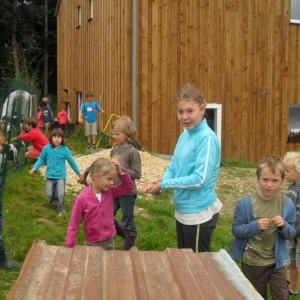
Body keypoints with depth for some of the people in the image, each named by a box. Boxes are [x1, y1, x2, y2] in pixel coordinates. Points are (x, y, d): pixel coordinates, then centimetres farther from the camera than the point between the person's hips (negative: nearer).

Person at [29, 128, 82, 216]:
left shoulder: (65, 149, -12)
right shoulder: (47, 148, -9)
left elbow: (71, 161, -1)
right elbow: (41, 159, 4)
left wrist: (79, 173, 7)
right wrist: (34, 168, -6)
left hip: (61, 176, -2)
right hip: (50, 176, 2)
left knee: (60, 195, -7)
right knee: (49, 194, 9)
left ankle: (61, 209, 18)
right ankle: (54, 196, 45)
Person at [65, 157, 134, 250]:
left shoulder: (110, 192, -4)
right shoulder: (82, 199, -18)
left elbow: (129, 187, 0)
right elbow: (73, 225, -13)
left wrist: (120, 172, -14)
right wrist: (70, 248, -12)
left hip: (109, 241, 5)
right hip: (93, 244, -5)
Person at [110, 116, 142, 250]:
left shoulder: (132, 152, -15)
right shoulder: (114, 150, 5)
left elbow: (137, 174, -19)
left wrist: (121, 168, -25)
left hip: (127, 193, -7)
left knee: (128, 222, 6)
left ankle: (127, 250, 22)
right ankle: (128, 236, 33)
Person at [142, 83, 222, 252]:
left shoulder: (207, 138, -20)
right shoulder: (184, 135, 5)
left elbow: (200, 179, -26)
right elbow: (174, 166, 11)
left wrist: (164, 185, -19)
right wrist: (161, 181, -10)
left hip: (199, 213, -8)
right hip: (183, 209, 8)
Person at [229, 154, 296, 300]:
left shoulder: (287, 204, -8)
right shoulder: (246, 203, -16)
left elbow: (291, 234, -2)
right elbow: (236, 230, -13)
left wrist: (284, 226, -24)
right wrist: (255, 226, -29)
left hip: (277, 262, 2)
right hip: (252, 263, -2)